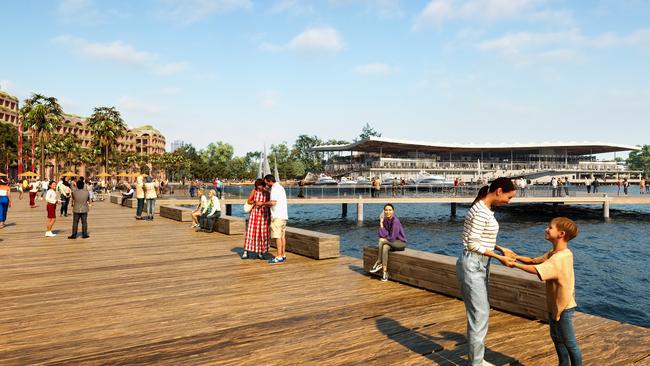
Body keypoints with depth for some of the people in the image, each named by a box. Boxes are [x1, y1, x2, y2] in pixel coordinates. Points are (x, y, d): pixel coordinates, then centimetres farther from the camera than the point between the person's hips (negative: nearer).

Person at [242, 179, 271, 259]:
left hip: (264, 214, 1)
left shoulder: (267, 193, 1)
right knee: (251, 232, -4)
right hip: (255, 213, -1)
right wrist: (255, 202, -17)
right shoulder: (254, 191, 0)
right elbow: (249, 201, 1)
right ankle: (246, 252, 0)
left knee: (263, 233, 3)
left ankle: (260, 252, 13)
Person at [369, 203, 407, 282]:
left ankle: (379, 263, -13)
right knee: (385, 247, -28)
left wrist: (383, 239, -6)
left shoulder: (395, 221, -22)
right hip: (391, 243, 6)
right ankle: (384, 272, -26)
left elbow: (392, 238, -23)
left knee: (382, 241, -27)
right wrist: (381, 223, -18)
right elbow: (382, 235, -10)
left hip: (400, 243, -6)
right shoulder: (385, 220, -2)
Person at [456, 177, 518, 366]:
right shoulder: (481, 211, -21)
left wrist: (501, 248, 10)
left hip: (480, 265, 10)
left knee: (482, 312, 17)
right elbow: (473, 244, -21)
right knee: (479, 315, -2)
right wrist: (499, 257, -15)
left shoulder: (486, 209, 9)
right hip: (472, 265, -10)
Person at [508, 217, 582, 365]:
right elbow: (534, 261, 7)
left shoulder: (561, 257, -28)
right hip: (554, 304, 10)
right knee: (556, 337, 23)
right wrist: (516, 257, -7)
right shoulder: (554, 252, 3)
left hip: (563, 306, -10)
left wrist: (515, 264, -23)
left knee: (569, 342, 7)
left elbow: (535, 270, -33)